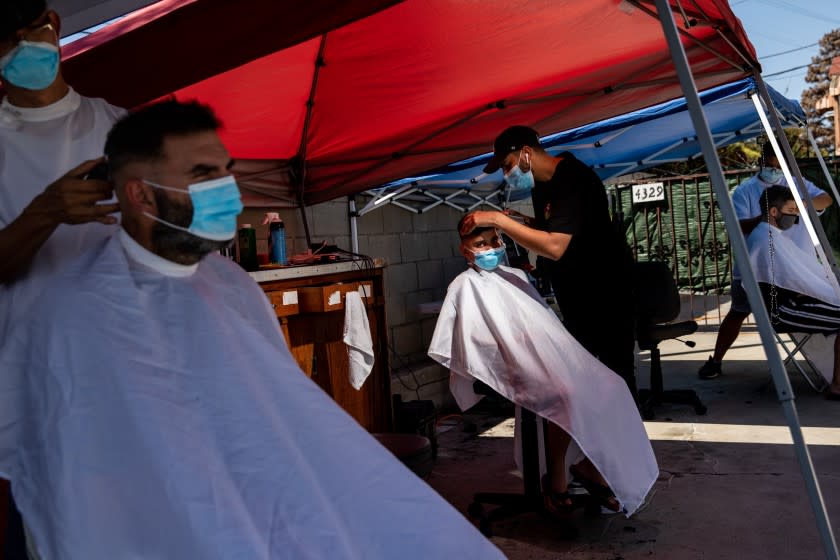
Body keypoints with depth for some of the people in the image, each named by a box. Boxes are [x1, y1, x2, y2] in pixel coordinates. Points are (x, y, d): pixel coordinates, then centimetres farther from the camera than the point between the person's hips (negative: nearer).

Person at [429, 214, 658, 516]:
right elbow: (447, 348, -4)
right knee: (566, 396, -31)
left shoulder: (515, 275, 25)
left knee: (607, 387, -12)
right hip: (518, 368, -7)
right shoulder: (464, 286, 3)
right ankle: (556, 479, -9)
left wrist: (565, 347, 10)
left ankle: (590, 466, 2)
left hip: (552, 356, 7)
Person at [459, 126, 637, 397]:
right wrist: (512, 223, 0)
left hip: (607, 288, -9)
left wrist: (497, 219, -31)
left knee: (616, 367, -3)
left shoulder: (573, 180, -24)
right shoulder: (541, 184, 4)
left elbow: (555, 246, -35)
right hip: (575, 292, 9)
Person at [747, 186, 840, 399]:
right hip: (780, 312, -10)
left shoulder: (776, 236, 15)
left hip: (789, 301, 10)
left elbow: (808, 268, 17)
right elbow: (798, 280, -21)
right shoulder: (766, 240, -18)